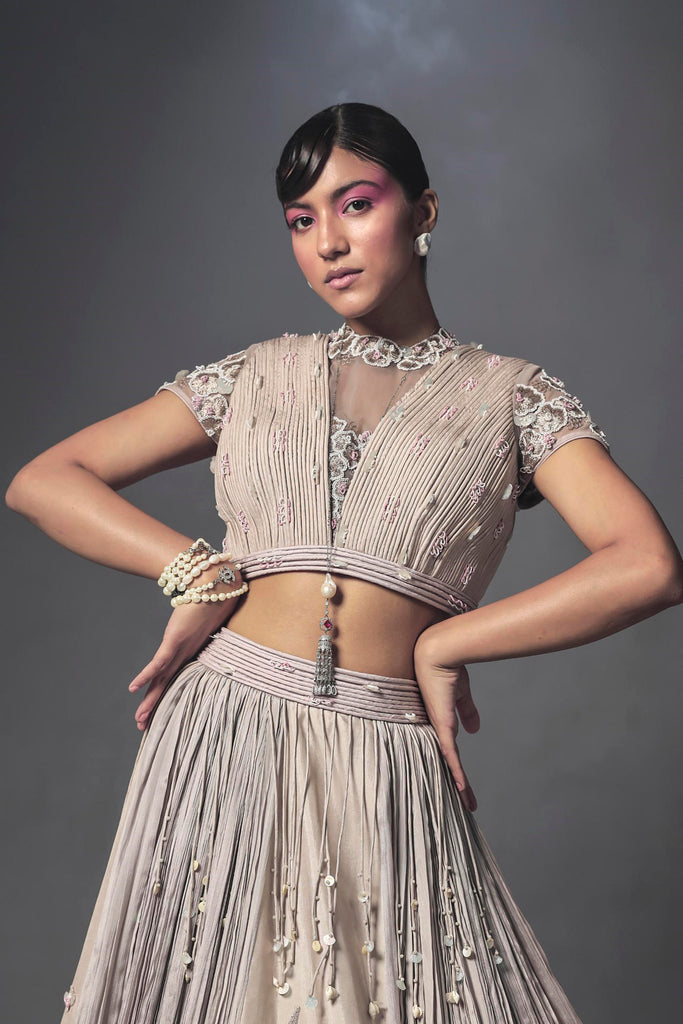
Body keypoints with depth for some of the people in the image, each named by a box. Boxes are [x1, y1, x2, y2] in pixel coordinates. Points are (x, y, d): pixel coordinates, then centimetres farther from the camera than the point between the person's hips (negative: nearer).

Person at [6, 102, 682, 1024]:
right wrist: (199, 571, -4)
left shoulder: (513, 395, 3)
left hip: (387, 770, -2)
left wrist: (440, 643, -8)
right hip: (221, 740, 2)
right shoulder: (258, 375, 10)